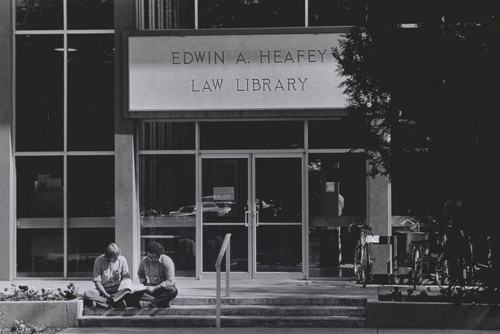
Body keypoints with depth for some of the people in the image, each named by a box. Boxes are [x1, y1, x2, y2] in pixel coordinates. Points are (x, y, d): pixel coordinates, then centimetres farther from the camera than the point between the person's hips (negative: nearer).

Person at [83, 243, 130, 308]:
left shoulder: (122, 259, -4)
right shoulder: (99, 260, -8)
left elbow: (126, 277, 3)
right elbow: (97, 281, -8)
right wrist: (106, 295, -20)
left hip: (117, 289, 0)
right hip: (103, 290, 0)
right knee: (87, 295, -32)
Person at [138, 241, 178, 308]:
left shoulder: (167, 261, -16)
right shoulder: (144, 261, -3)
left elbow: (170, 281, -22)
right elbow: (140, 274, 19)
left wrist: (155, 288, -27)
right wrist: (144, 282, -1)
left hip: (164, 288, -3)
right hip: (150, 288, 3)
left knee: (173, 291, -39)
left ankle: (149, 303, -35)